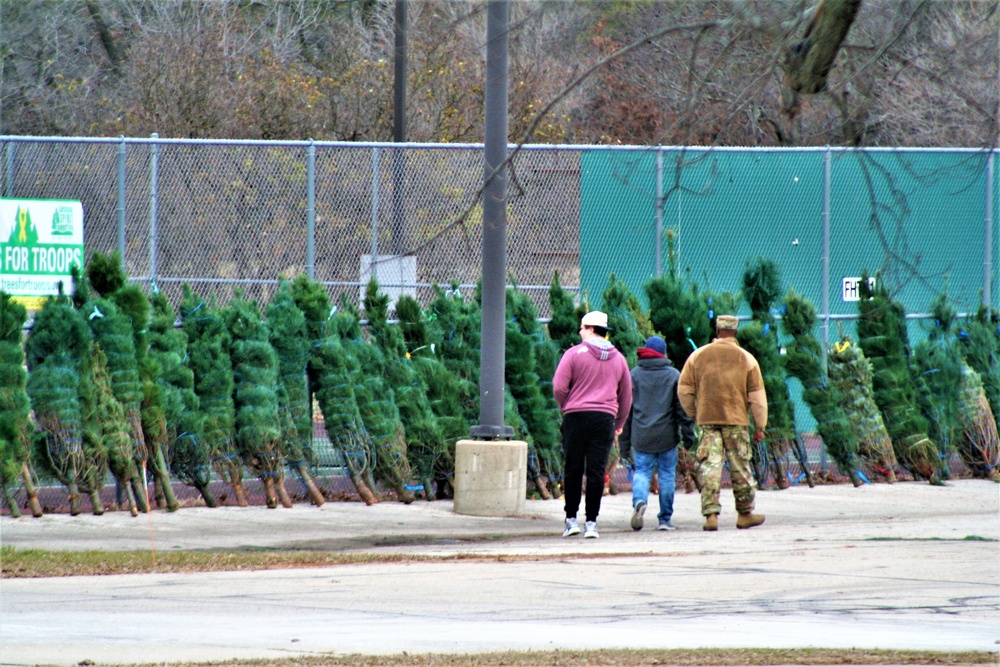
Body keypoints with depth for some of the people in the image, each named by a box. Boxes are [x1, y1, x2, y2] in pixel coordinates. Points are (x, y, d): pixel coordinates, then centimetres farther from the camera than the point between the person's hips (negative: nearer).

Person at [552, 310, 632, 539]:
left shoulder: (574, 353, -3)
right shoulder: (618, 359, 11)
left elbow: (559, 387, -9)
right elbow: (626, 395, 18)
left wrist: (565, 407, 10)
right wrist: (619, 424, 28)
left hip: (576, 417, -3)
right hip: (605, 417, 3)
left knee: (573, 470, 5)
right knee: (596, 472, 2)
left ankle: (571, 520, 6)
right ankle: (591, 522, -1)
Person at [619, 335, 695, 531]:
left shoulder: (634, 375, 6)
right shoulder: (673, 375, 3)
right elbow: (683, 407, -1)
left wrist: (624, 443, 12)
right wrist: (688, 434, 4)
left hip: (641, 436, 1)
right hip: (667, 435, -1)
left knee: (641, 472, 4)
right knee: (667, 475, 7)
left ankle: (639, 501, -26)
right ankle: (665, 519, 8)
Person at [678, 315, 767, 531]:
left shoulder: (698, 355, 4)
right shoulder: (746, 358, 1)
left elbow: (684, 390, 6)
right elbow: (757, 396, 1)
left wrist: (694, 414, 19)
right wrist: (760, 426, 7)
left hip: (707, 419, 1)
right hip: (736, 421, -1)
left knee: (710, 468, -1)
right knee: (740, 467, 9)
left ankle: (711, 515, -10)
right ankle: (745, 514, 17)